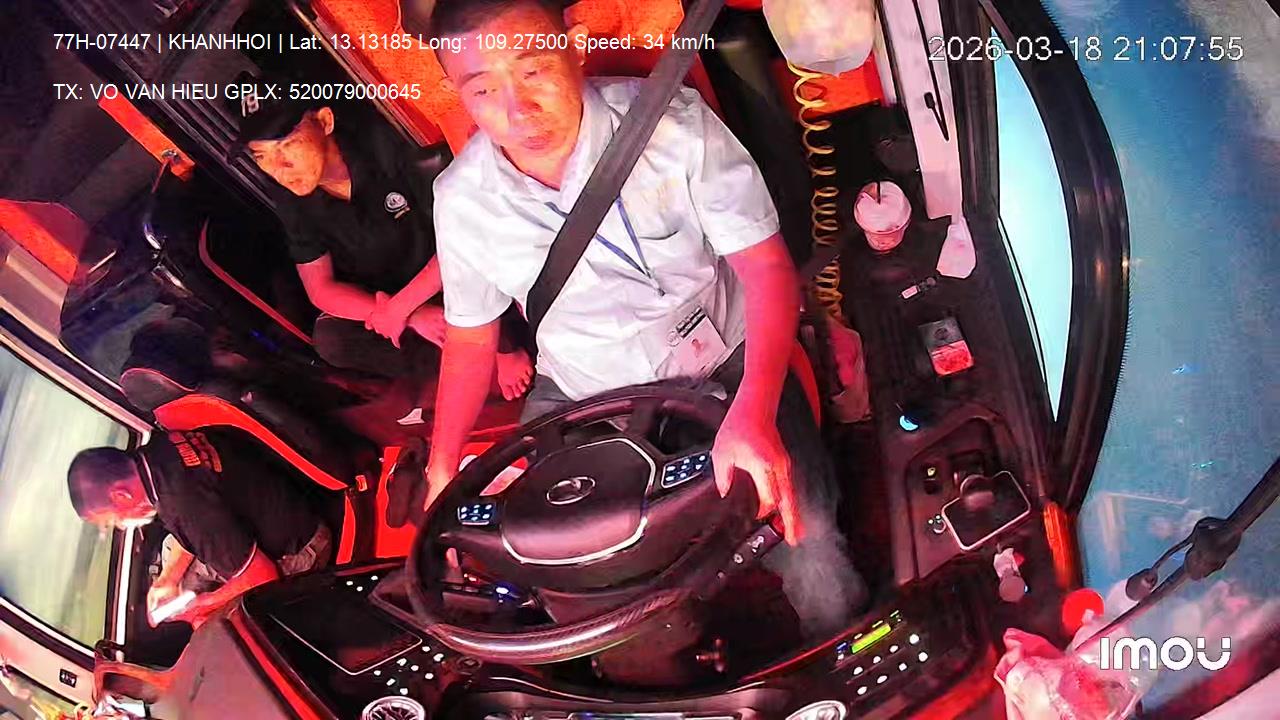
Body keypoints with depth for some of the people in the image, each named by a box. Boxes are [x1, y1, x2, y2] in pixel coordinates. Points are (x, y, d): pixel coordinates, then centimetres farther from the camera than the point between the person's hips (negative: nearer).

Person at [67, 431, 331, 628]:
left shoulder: (184, 505, -36)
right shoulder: (156, 449, -8)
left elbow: (262, 577, -30)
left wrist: (209, 602, -13)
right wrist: (167, 579, 6)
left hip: (298, 554, -10)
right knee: (173, 548, 20)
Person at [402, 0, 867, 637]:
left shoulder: (674, 123, -23)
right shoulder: (461, 200, -12)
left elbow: (768, 268, -20)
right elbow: (469, 336, 4)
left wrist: (752, 415, -34)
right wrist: (441, 472, -2)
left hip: (730, 369, -2)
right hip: (583, 399, 3)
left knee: (804, 539, -19)